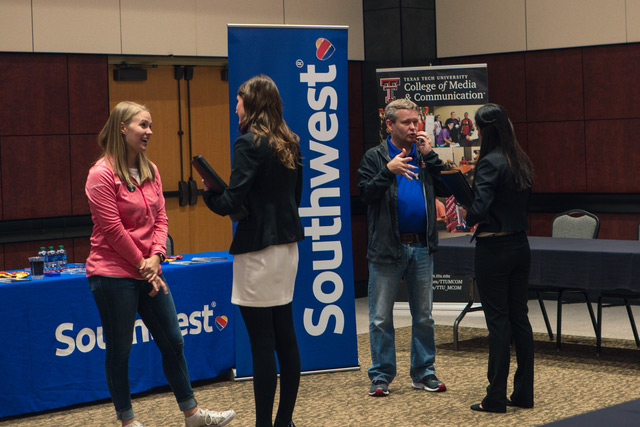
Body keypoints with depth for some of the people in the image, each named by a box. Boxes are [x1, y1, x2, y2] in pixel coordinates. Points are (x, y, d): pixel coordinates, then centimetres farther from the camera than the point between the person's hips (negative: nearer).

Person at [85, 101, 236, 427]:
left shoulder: (150, 171, 10)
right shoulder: (102, 174, -12)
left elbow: (160, 218, 9)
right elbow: (113, 229, -14)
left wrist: (155, 258, -6)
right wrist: (142, 264, -9)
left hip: (147, 272, 7)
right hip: (113, 275, -7)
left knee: (173, 343, 11)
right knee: (119, 351, 3)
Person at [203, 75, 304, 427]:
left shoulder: (249, 143, -13)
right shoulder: (290, 143, 11)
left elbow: (232, 203, -16)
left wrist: (208, 193, 1)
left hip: (258, 249, -8)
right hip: (288, 244, 8)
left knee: (262, 342, -5)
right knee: (285, 336, 12)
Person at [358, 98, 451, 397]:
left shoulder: (423, 155, 11)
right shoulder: (375, 157, 1)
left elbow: (445, 190, 2)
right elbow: (364, 193, -10)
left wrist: (430, 156, -6)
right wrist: (388, 171, -23)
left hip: (421, 247, 3)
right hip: (386, 248, -3)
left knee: (423, 316, 9)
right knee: (381, 317, 1)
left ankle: (424, 372, 18)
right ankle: (381, 376, 9)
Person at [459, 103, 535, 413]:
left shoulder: (489, 163, -16)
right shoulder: (521, 163, 8)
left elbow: (480, 209, -25)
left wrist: (467, 216, -4)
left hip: (494, 250, -7)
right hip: (520, 245, 7)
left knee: (498, 321, -3)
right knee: (519, 318, 11)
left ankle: (496, 398, 3)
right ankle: (524, 393, 16)